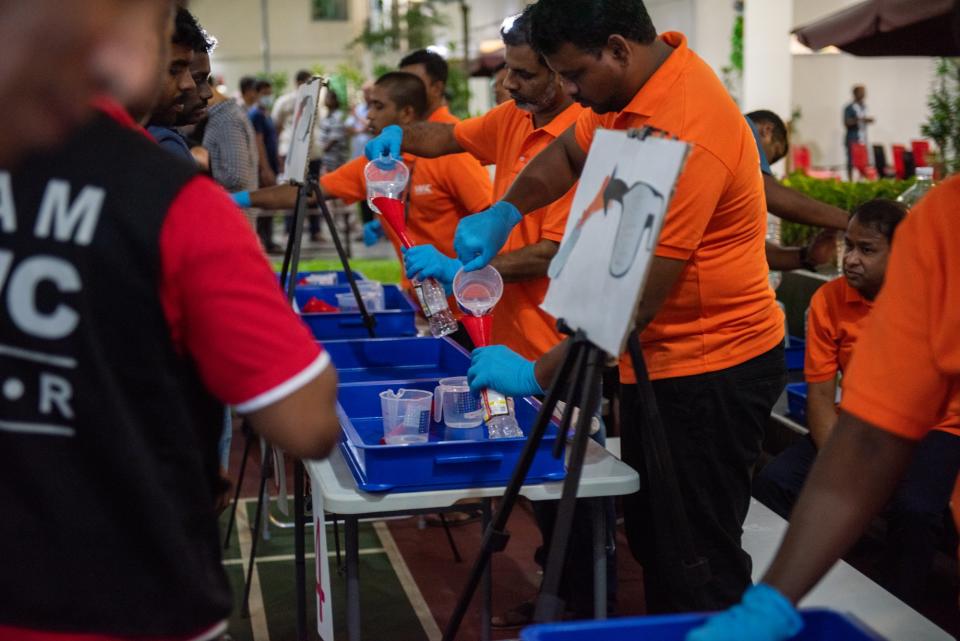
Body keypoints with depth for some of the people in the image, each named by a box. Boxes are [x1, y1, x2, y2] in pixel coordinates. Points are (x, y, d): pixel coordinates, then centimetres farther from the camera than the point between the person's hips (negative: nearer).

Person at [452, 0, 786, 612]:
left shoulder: (684, 133, -27)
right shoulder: (631, 90, 1)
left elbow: (636, 299, -27)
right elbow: (569, 152, 19)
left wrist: (538, 374, -20)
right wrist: (502, 213, 2)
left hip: (708, 370, -9)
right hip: (657, 361, 10)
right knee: (650, 537, 19)